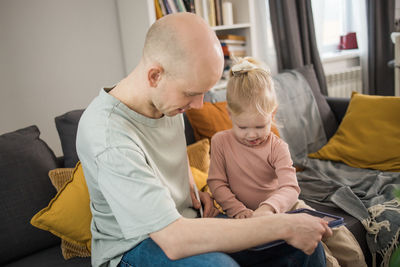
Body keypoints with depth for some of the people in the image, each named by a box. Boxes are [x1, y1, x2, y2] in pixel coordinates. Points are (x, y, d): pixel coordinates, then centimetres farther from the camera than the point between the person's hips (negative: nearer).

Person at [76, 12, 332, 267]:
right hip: (133, 244, -6)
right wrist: (281, 226, -32)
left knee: (307, 243, -6)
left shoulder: (168, 97, -5)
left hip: (183, 218, 7)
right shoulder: (108, 136, -31)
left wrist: (191, 187, -2)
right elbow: (173, 241, -35)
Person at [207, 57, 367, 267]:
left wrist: (268, 208, -43)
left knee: (339, 236, 0)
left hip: (282, 207, 3)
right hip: (248, 213, -2)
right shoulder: (220, 142, -8)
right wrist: (237, 209, -20)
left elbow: (290, 188, -23)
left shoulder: (277, 147, -10)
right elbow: (216, 182, -6)